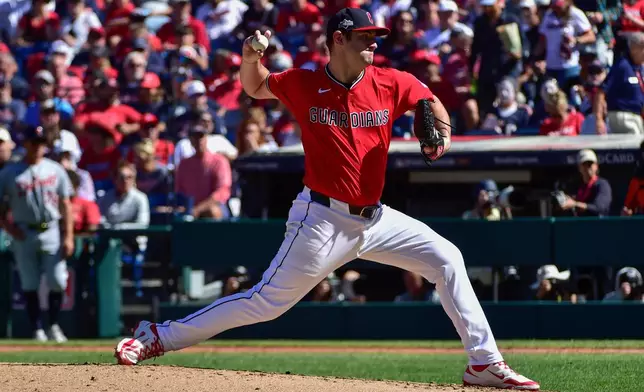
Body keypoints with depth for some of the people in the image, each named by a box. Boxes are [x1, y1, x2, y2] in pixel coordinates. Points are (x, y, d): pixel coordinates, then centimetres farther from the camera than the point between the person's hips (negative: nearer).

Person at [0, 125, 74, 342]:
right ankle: (38, 330, 7)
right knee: (29, 284, 0)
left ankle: (54, 326, 10)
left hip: (51, 232, 1)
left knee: (57, 282, -5)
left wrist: (68, 237, -1)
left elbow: (65, 204, 6)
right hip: (24, 233, -1)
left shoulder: (55, 170, 6)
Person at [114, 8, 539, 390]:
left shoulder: (391, 84, -1)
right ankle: (159, 337, 0)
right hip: (323, 220, -5)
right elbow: (255, 88, 12)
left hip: (374, 217, 5)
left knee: (446, 259, -1)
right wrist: (251, 58, -10)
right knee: (267, 301, -8)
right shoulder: (304, 84, -7)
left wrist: (441, 130, -5)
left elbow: (429, 101, 17)